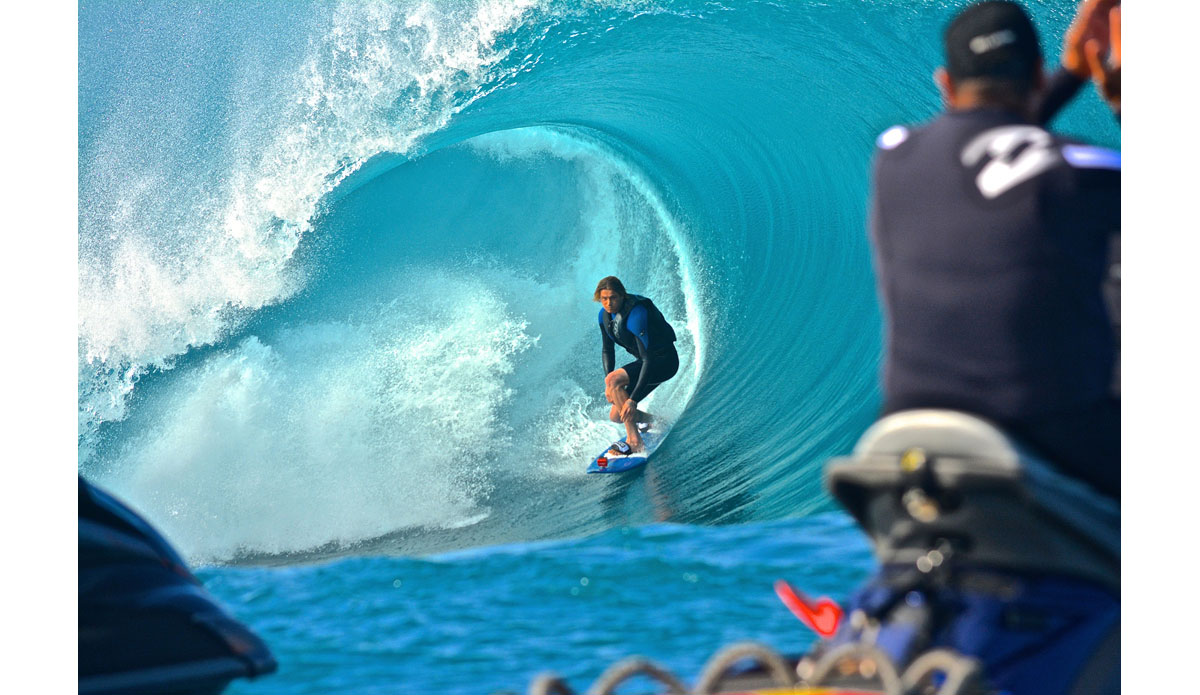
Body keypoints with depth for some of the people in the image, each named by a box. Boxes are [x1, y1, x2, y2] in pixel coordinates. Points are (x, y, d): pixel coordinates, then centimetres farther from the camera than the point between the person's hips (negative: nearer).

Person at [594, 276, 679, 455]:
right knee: (616, 416, 2)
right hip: (646, 361, 8)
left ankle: (634, 441, -28)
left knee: (614, 380, -30)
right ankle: (652, 421, 33)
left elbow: (648, 359, -33)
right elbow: (607, 351, 7)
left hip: (664, 361, -8)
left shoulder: (635, 314, -30)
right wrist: (609, 386, -9)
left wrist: (633, 399, -37)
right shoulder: (605, 314, -5)